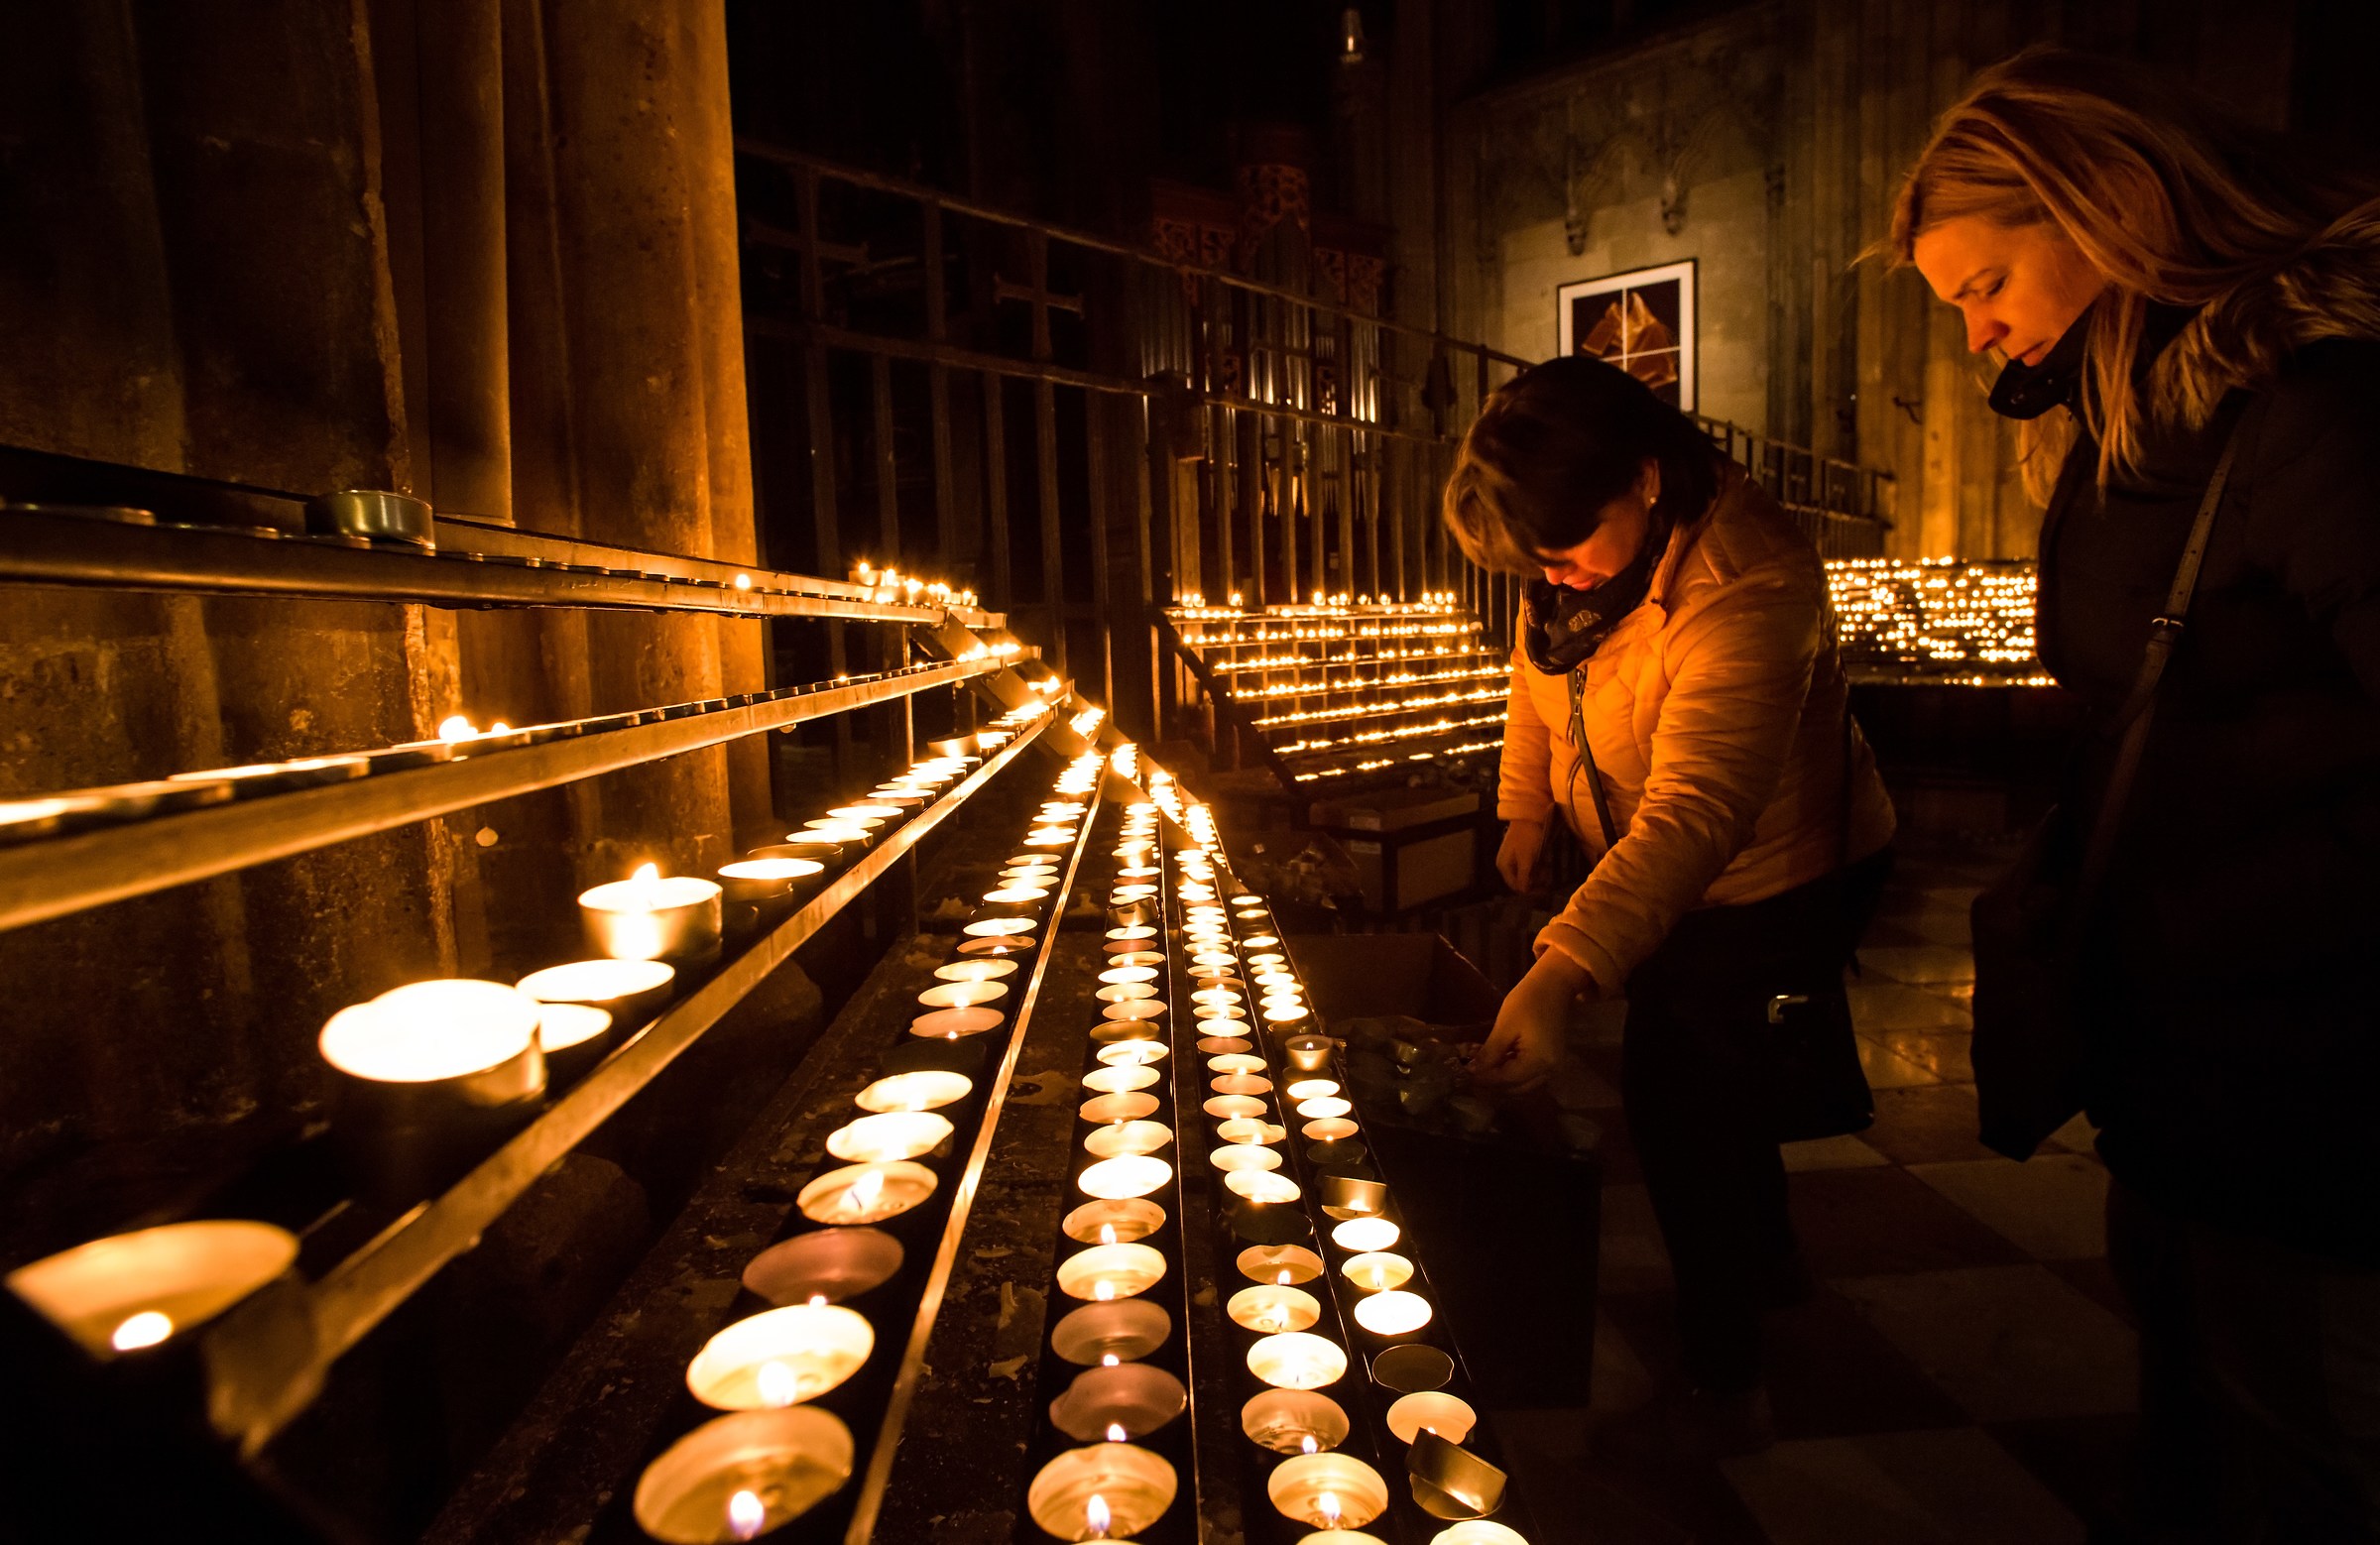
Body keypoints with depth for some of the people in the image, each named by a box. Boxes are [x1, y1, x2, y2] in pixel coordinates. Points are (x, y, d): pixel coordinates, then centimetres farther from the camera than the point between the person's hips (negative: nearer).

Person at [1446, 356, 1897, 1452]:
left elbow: (1695, 813, -48)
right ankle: (1769, 1259, 49)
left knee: (1686, 1112, -6)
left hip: (1769, 882, -8)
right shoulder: (1586, 545, -12)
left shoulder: (1744, 589, -37)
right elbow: (1543, 664, 8)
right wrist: (1526, 807, 1)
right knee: (1707, 1084, 22)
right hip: (1662, 874, 8)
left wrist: (1559, 975, -58)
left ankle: (1724, 1384, 16)